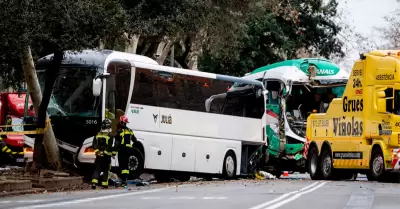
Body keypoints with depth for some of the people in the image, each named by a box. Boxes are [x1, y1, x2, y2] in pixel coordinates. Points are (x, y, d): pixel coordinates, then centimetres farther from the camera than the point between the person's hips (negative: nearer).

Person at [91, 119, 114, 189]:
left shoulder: (98, 135, 4)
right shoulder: (110, 136, -11)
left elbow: (94, 145, 8)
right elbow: (111, 146, -13)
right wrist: (113, 153, -3)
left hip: (99, 155, 4)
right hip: (107, 156, -4)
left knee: (97, 169, 8)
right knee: (106, 170, 5)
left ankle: (94, 183, -5)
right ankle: (104, 184, 6)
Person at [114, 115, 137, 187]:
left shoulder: (119, 131, -9)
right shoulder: (130, 131, 11)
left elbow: (117, 143, -14)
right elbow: (135, 140, 19)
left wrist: (114, 151, -14)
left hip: (122, 149, -6)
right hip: (128, 149, 6)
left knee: (122, 165, -6)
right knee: (126, 164, 11)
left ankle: (123, 180, -11)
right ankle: (125, 180, 11)